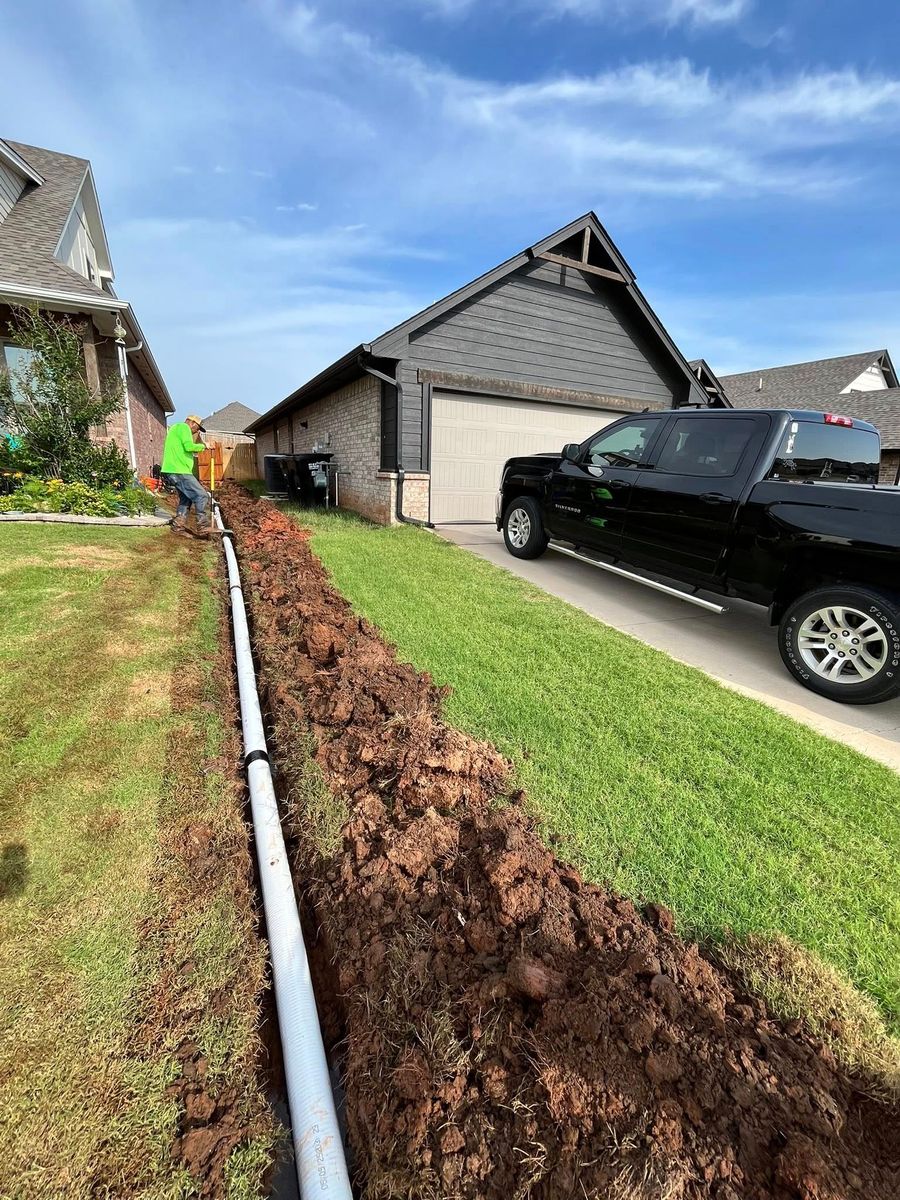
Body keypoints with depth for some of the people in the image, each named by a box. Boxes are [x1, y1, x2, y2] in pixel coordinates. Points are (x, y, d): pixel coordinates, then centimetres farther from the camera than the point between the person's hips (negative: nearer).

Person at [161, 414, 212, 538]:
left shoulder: (175, 428, 28)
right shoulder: (183, 427, -4)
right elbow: (189, 446, -18)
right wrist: (201, 446, -1)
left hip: (171, 471, 10)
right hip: (179, 471, -10)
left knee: (186, 497, 19)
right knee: (202, 495, -12)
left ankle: (179, 526, 17)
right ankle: (203, 528, -15)